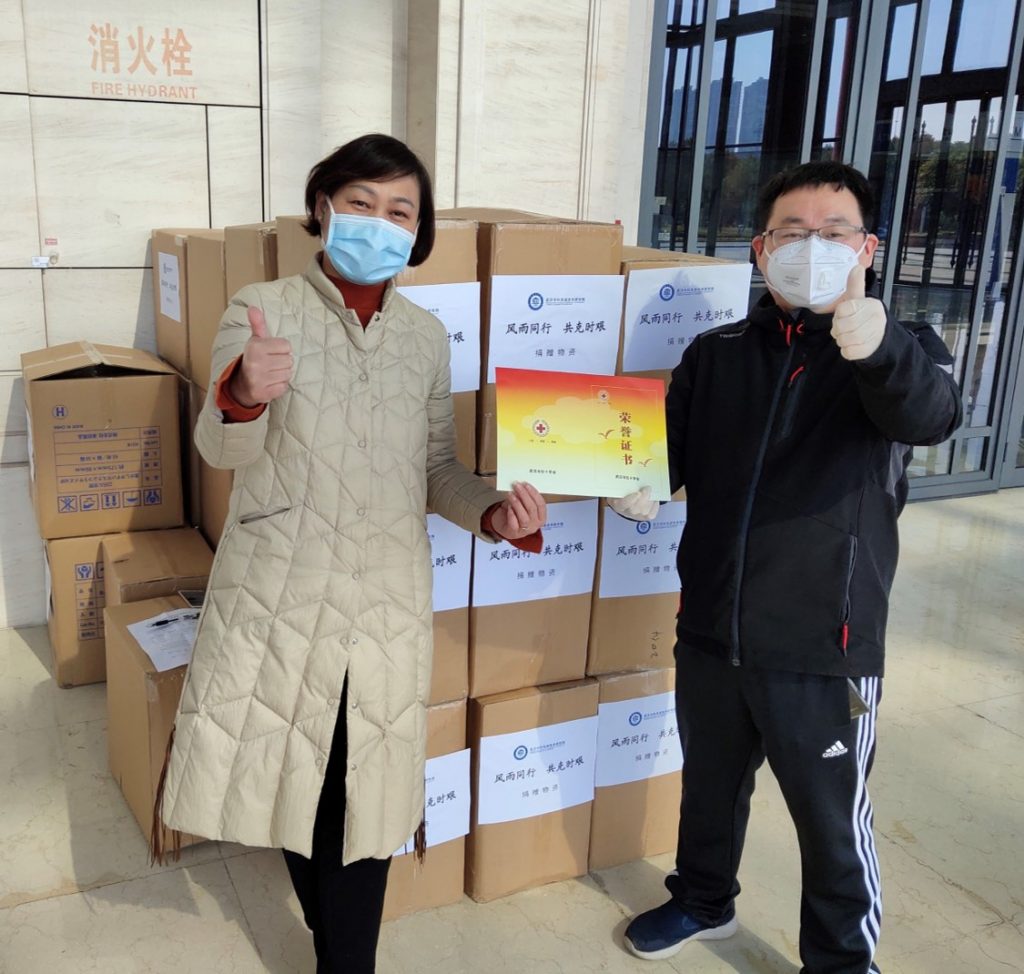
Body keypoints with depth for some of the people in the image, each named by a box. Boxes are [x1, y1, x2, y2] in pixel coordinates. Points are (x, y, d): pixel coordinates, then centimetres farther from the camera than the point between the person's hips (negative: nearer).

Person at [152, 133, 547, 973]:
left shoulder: (426, 335, 5)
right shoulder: (263, 309, -5)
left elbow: (436, 469, 10)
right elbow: (222, 449, -18)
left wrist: (492, 513, -11)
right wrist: (243, 396, -41)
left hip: (386, 600, 2)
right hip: (279, 592, -1)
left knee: (365, 794, 8)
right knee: (290, 781, 14)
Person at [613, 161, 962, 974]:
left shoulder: (902, 355, -7)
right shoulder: (716, 355, 4)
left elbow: (930, 416, -29)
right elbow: (666, 445, 8)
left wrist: (878, 345, -51)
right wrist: (637, 482, -16)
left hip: (823, 649, -3)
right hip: (710, 633, 4)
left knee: (833, 823, 13)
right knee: (710, 786, 24)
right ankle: (704, 901, 52)